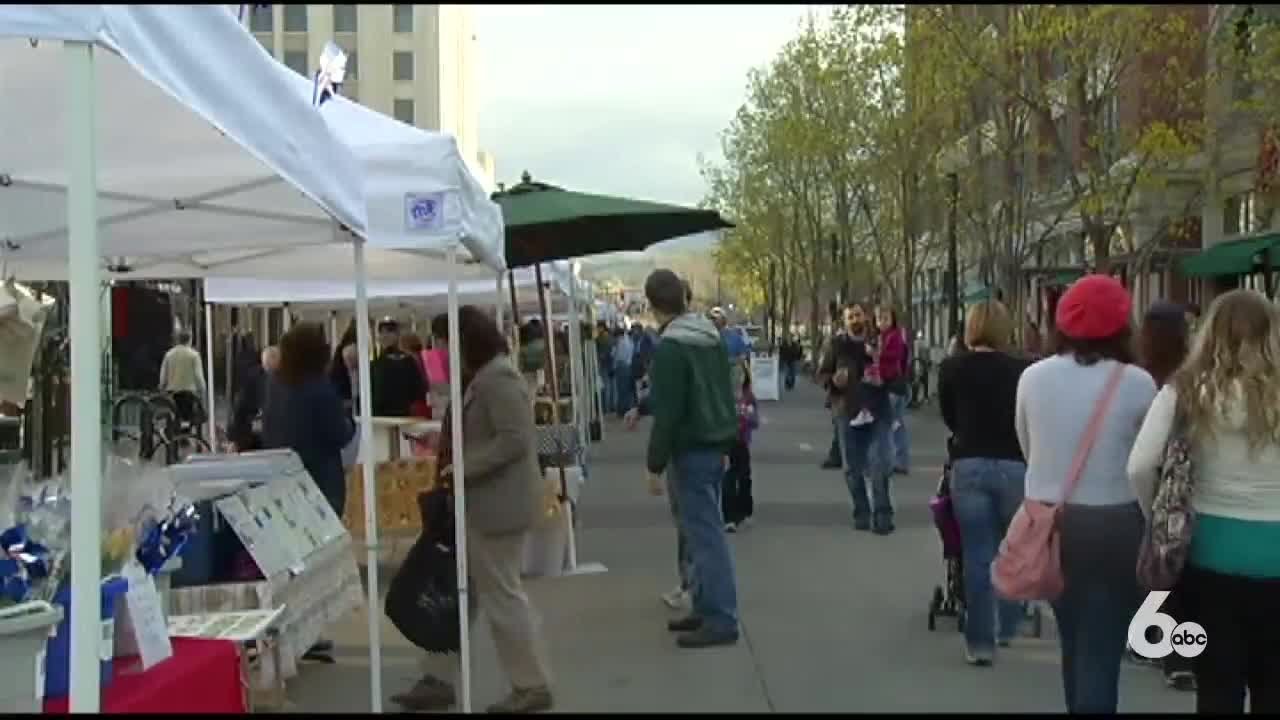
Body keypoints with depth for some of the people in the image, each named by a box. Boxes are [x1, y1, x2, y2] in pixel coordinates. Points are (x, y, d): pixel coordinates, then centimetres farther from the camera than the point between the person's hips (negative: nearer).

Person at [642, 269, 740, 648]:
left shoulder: (670, 347, -17)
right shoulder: (712, 337, 10)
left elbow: (668, 411, -19)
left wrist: (655, 464, -13)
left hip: (692, 449, -9)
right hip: (716, 443, 9)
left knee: (705, 534, -6)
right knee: (706, 529, 16)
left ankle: (721, 620, -4)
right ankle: (706, 607, 23)